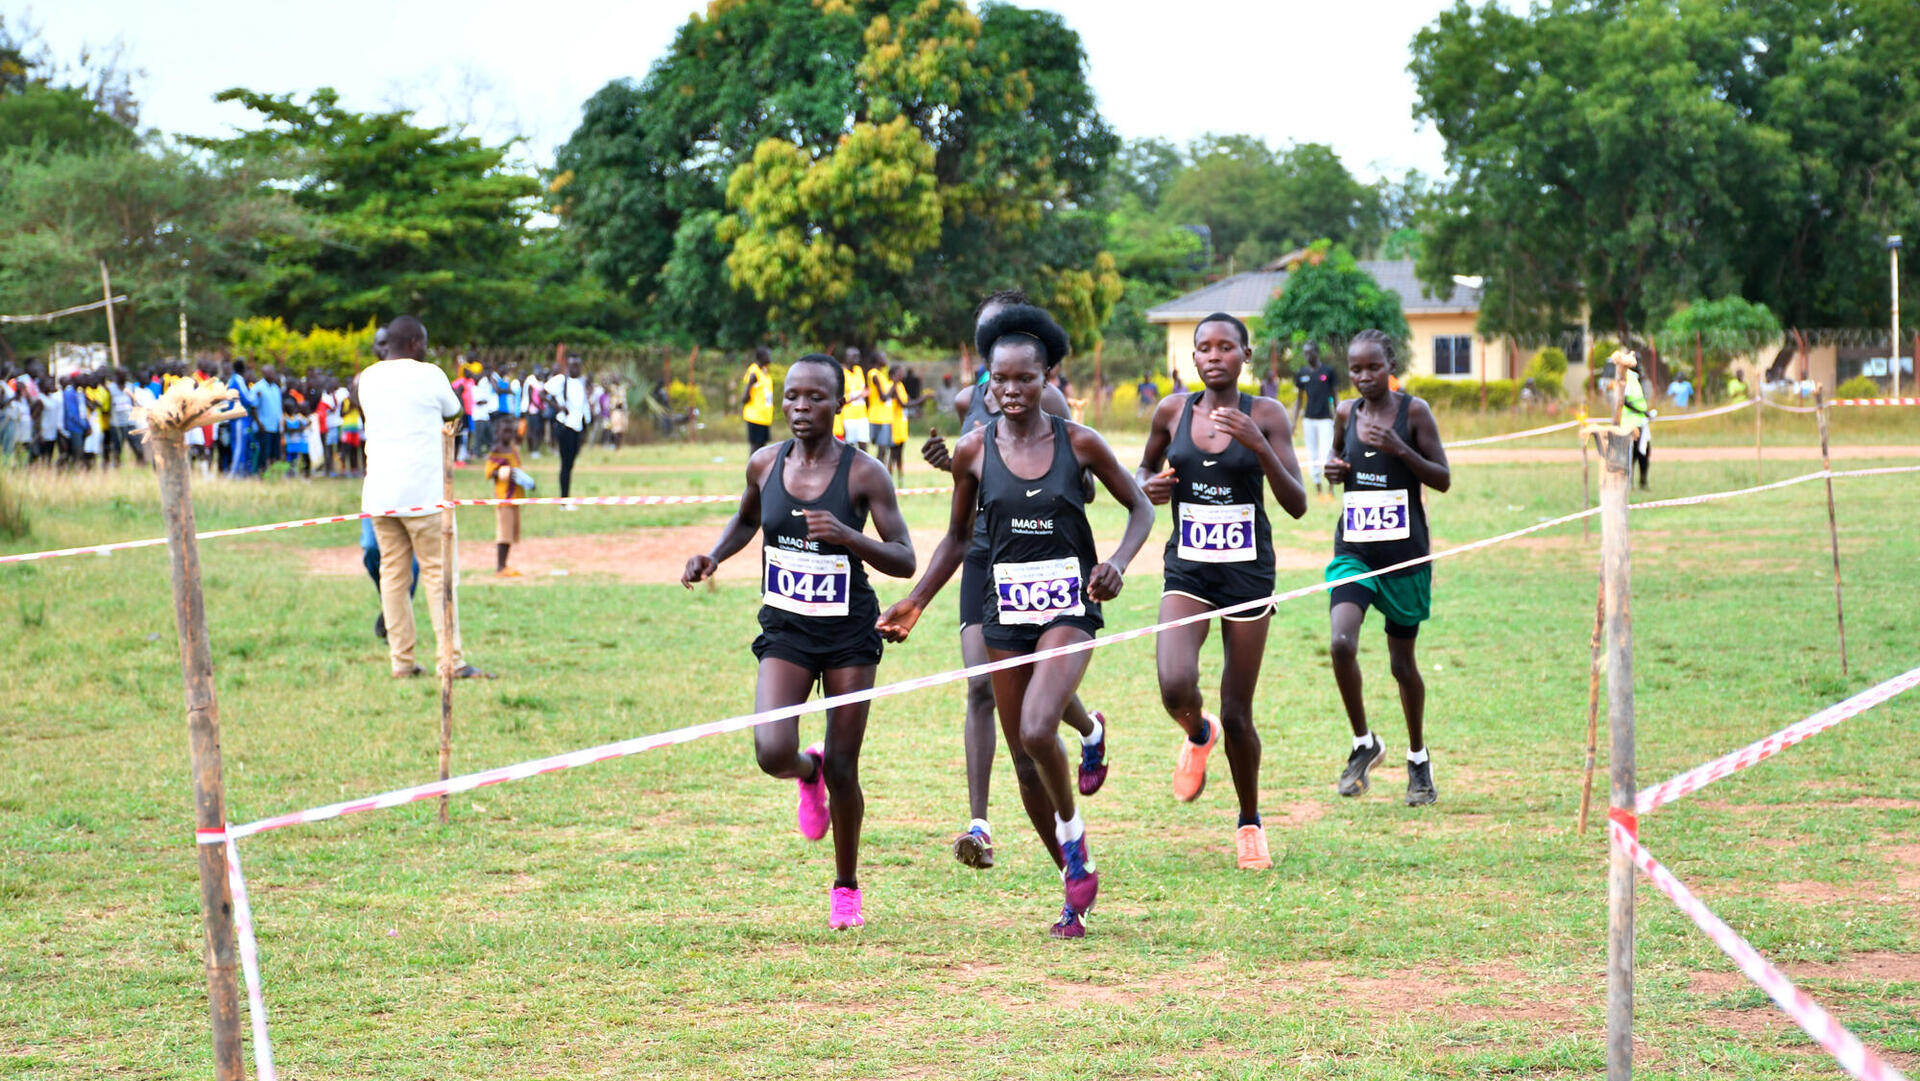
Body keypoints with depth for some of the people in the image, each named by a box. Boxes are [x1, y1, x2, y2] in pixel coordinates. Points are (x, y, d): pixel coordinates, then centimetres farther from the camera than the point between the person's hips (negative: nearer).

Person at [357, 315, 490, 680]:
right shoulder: (428, 375, -4)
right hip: (422, 491, -5)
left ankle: (401, 661, 6)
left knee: (392, 573, 8)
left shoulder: (367, 379, 10)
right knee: (439, 572, -2)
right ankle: (453, 661, -7)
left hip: (378, 493, 5)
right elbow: (454, 413, 11)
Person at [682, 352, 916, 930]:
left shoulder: (864, 473, -11)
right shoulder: (764, 465, -1)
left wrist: (847, 535, -28)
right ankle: (807, 772, 22)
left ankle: (846, 886, 25)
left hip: (849, 632, -2)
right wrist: (714, 555, 2)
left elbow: (905, 561, -12)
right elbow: (746, 519, 21)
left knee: (842, 769, 1)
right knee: (772, 752, -18)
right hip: (784, 629, 2)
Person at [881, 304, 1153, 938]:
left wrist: (1117, 563, -13)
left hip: (1068, 606, -3)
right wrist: (915, 603, 6)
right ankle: (1076, 885, 23)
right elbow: (958, 537, 13)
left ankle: (1072, 830, 3)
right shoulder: (974, 452, 0)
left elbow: (1140, 507, 5)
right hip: (1005, 610, 3)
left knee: (1038, 730, -26)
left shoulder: (1079, 444, -6)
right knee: (1024, 760, 7)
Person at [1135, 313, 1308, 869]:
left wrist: (1258, 445, -22)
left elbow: (1297, 505, -9)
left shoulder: (1265, 415, -5)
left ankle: (1250, 822, 27)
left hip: (1248, 571, -1)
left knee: (1237, 715, 2)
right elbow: (1145, 467, 20)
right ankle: (1198, 735, 15)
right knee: (1175, 686, -23)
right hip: (1187, 571, 1)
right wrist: (1147, 485, -4)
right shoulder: (1173, 410, 2)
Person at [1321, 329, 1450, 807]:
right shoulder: (1347, 412, 4)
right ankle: (1363, 743, 2)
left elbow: (1443, 479, -5)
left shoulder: (1414, 411, -6)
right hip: (1353, 549, 2)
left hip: (1404, 552, -2)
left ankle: (1418, 758, 31)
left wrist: (1400, 449, -20)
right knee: (1341, 645, -20)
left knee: (1402, 661, 9)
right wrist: (1333, 467, 0)